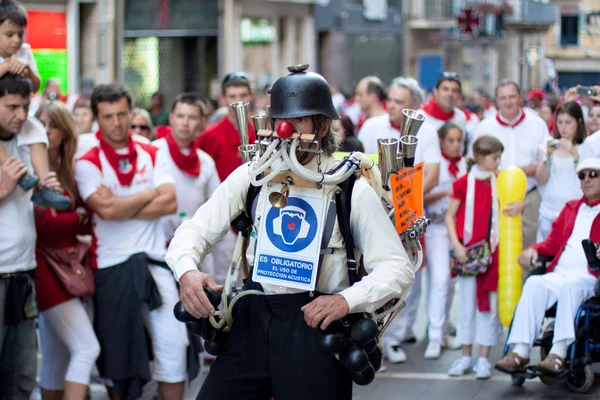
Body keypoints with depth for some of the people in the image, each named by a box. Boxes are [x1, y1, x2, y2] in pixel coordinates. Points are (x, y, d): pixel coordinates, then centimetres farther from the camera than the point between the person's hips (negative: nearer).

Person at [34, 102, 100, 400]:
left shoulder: (69, 171, 14)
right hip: (47, 267, -8)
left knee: (57, 358, 11)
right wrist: (80, 218, -3)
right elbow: (44, 222, -15)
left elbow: (83, 220, 9)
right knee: (87, 348, -14)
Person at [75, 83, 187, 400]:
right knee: (119, 352, 6)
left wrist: (121, 207, -11)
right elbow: (106, 210, -17)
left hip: (154, 261, 2)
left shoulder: (153, 156, 8)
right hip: (111, 266, -2)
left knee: (173, 344, -3)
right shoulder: (88, 163, -2)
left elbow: (170, 204, -6)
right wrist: (151, 194, -6)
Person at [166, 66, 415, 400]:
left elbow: (398, 268, -6)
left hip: (314, 324, -3)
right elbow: (196, 230, 6)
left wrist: (346, 300, -23)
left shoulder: (351, 189, -4)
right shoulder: (251, 176, 5)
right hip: (254, 319, 3)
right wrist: (187, 271, -16)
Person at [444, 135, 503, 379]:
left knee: (489, 305, 3)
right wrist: (456, 245, -10)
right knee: (468, 306, 6)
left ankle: (484, 359, 9)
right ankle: (465, 357, 16)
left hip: (493, 252, 1)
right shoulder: (464, 183, -4)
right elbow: (450, 216, -1)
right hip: (468, 251, -1)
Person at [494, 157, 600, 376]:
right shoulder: (571, 208, 31)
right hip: (558, 274, 4)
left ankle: (559, 353, -44)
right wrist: (534, 249, 5)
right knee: (534, 284, -28)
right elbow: (553, 242, 26)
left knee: (571, 286, -38)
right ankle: (520, 352, -36)